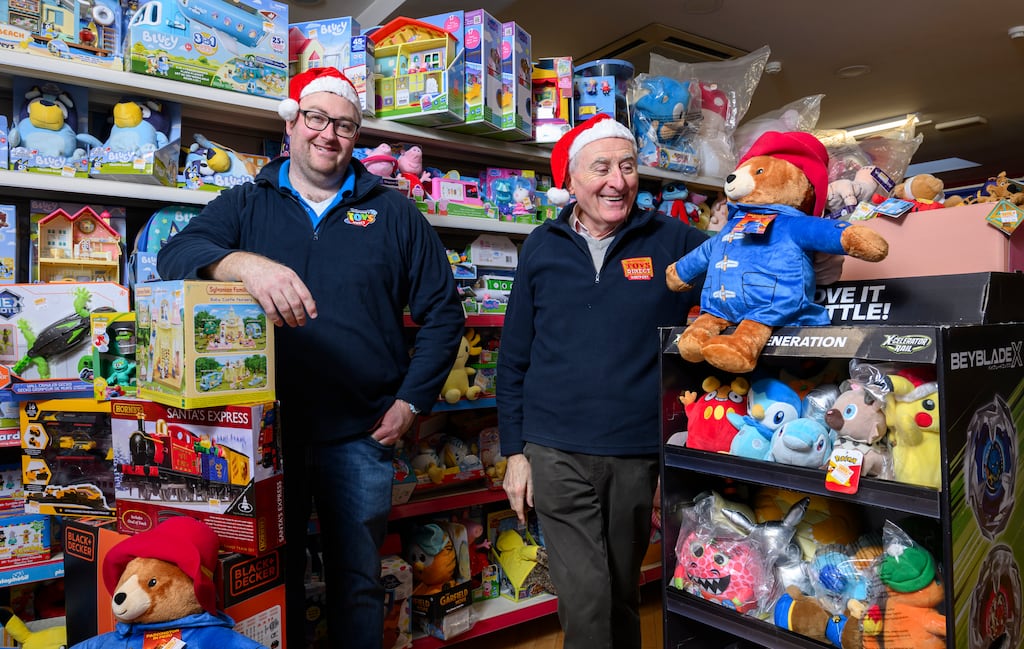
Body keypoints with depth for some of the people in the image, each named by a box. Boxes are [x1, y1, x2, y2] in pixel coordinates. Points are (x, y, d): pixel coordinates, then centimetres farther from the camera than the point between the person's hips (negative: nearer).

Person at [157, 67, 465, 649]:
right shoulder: (246, 205, 7)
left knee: (358, 584, 13)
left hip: (361, 433, 0)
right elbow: (176, 255, -9)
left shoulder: (394, 213, 6)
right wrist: (245, 263, -30)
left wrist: (412, 400, -3)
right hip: (267, 426, 1)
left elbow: (443, 311, 6)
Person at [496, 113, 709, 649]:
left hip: (640, 451, 1)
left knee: (623, 588, 18)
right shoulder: (541, 248, 3)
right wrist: (514, 450, 4)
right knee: (584, 597, 0)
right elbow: (514, 358, 6)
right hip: (557, 453, 0)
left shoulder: (673, 241, 1)